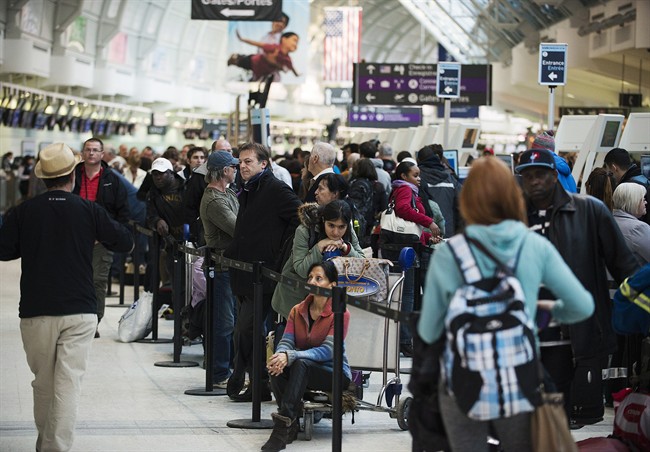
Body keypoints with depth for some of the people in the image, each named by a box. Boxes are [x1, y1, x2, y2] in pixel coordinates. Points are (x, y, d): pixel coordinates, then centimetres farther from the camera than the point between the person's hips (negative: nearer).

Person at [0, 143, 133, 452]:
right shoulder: (88, 211, -4)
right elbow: (125, 242, 3)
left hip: (36, 311, 2)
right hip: (80, 310, -1)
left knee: (43, 383, 15)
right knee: (68, 383, -3)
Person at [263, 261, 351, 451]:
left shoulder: (340, 314, -10)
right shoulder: (297, 311, 8)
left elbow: (327, 351, -22)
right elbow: (286, 341, -4)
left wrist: (290, 356, -36)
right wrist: (280, 355, -31)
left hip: (335, 373, -5)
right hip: (303, 372, 5)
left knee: (301, 363, -36)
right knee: (277, 367, -28)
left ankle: (283, 422, -43)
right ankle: (291, 425, -27)